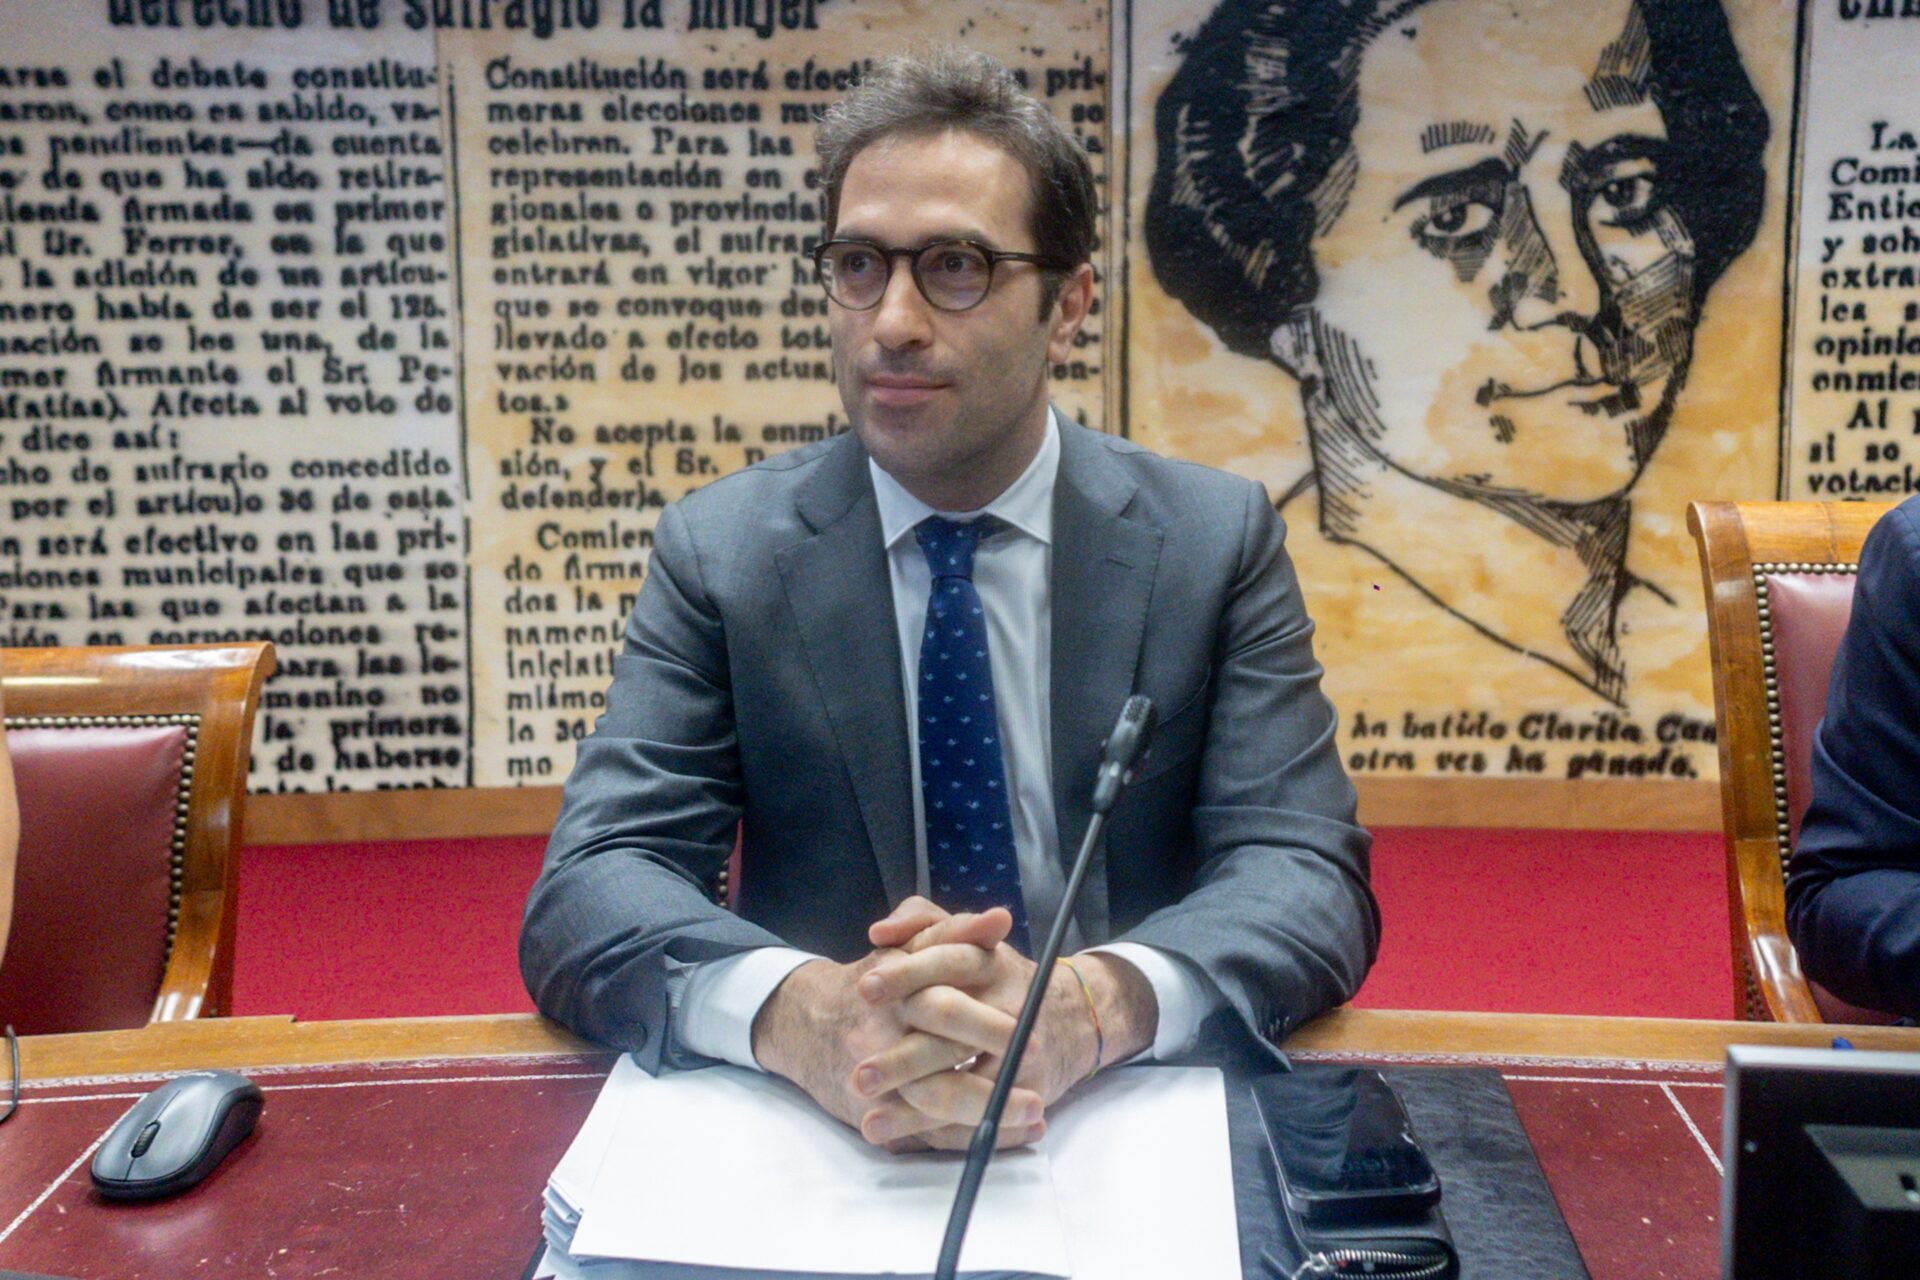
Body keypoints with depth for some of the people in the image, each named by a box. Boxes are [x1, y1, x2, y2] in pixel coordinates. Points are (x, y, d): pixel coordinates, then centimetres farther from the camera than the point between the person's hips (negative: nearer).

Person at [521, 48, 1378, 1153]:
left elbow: (1310, 876, -9)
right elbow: (585, 892, -10)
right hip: (817, 1144, 0)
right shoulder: (719, 551, -2)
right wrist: (802, 1012, -32)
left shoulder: (1219, 538, -1)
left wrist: (1090, 1008, -30)